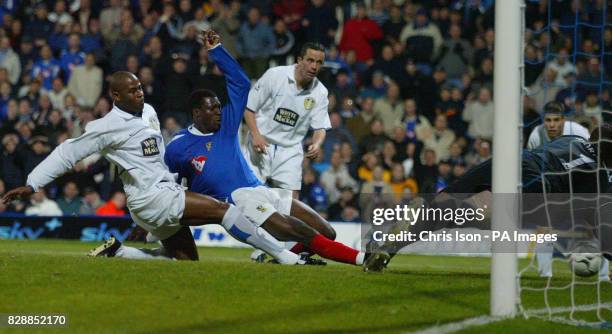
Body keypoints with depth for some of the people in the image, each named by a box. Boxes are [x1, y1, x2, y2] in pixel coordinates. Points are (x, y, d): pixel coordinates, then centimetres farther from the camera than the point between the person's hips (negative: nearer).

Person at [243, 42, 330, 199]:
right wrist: (256, 135, -19)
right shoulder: (274, 75, -11)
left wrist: (316, 145, -21)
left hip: (290, 150, 3)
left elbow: (320, 127, 2)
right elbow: (249, 107, -6)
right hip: (261, 144, -3)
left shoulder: (320, 93, -1)